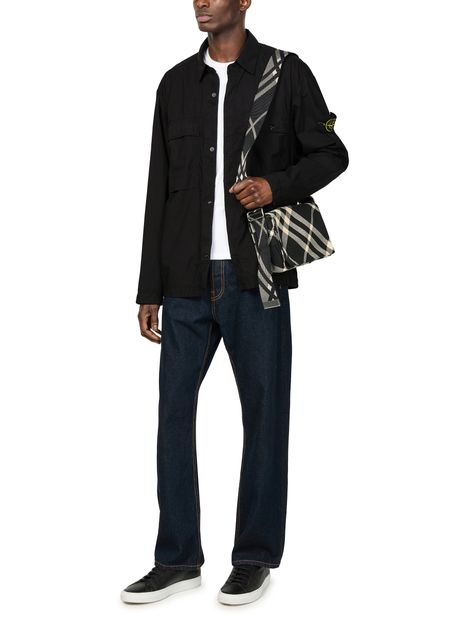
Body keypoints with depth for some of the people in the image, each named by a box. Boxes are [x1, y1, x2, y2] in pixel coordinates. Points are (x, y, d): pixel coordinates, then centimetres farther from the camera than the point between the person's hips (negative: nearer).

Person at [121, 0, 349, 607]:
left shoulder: (286, 74, 2)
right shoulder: (176, 83, 11)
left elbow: (331, 153, 6)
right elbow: (160, 190, 11)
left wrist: (278, 185, -15)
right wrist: (150, 289, 9)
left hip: (256, 277, -3)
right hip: (188, 278, 3)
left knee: (264, 414, 3)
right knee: (174, 410, 3)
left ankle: (255, 557, 16)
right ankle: (178, 558, 14)